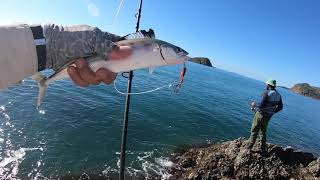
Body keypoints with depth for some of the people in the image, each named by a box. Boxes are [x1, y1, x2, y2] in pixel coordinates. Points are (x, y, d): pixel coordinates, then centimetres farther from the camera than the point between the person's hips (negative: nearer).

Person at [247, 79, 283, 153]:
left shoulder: (266, 93, -18)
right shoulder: (278, 95, 4)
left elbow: (262, 105, -24)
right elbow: (280, 107, 9)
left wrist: (254, 105, -6)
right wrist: (273, 111, 20)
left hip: (260, 114, -6)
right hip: (268, 117, 7)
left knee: (254, 131, 3)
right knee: (263, 132, 19)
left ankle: (250, 147, 8)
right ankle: (263, 149, 24)